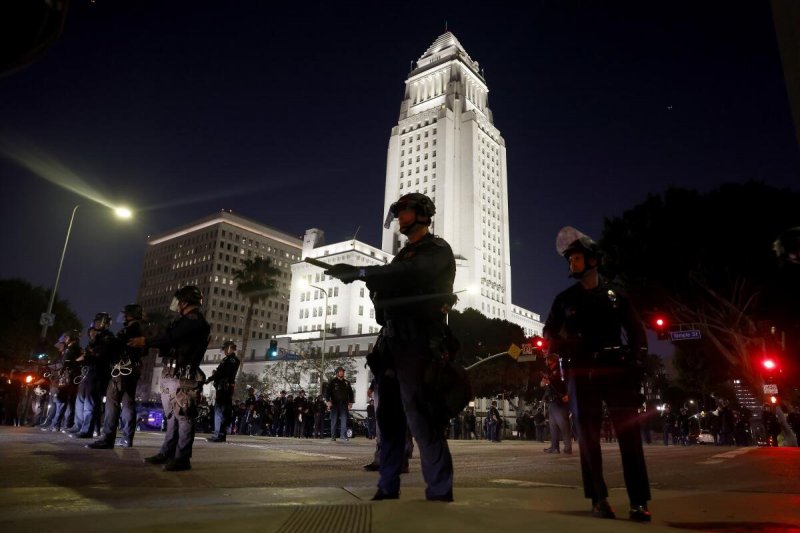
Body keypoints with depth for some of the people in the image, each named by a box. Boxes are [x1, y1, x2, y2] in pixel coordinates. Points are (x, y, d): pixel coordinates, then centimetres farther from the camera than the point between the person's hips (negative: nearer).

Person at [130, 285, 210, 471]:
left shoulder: (194, 320, -9)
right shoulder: (186, 320, 24)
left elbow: (171, 337, -17)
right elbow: (171, 341, 19)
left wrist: (145, 341, -7)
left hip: (182, 376, -10)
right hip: (171, 374, 10)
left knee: (183, 416, -9)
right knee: (172, 415, 13)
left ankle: (182, 458, -7)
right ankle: (167, 453, 20)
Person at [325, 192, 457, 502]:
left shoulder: (437, 249, -1)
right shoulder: (404, 254, 26)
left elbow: (410, 275, -21)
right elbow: (391, 285, 18)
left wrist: (359, 272, -21)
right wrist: (362, 277, 1)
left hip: (417, 344, -8)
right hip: (393, 343, 8)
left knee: (421, 418, -10)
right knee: (389, 418, 8)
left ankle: (440, 493, -2)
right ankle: (387, 489, 15)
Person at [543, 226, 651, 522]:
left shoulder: (615, 295, 11)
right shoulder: (565, 299, 12)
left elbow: (636, 331, 11)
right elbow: (549, 334, 12)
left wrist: (636, 362, -2)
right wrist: (563, 345, -10)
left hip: (615, 370, 0)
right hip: (581, 374, 1)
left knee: (629, 433, -5)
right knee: (588, 436, 1)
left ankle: (639, 501, 0)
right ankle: (599, 499, 8)